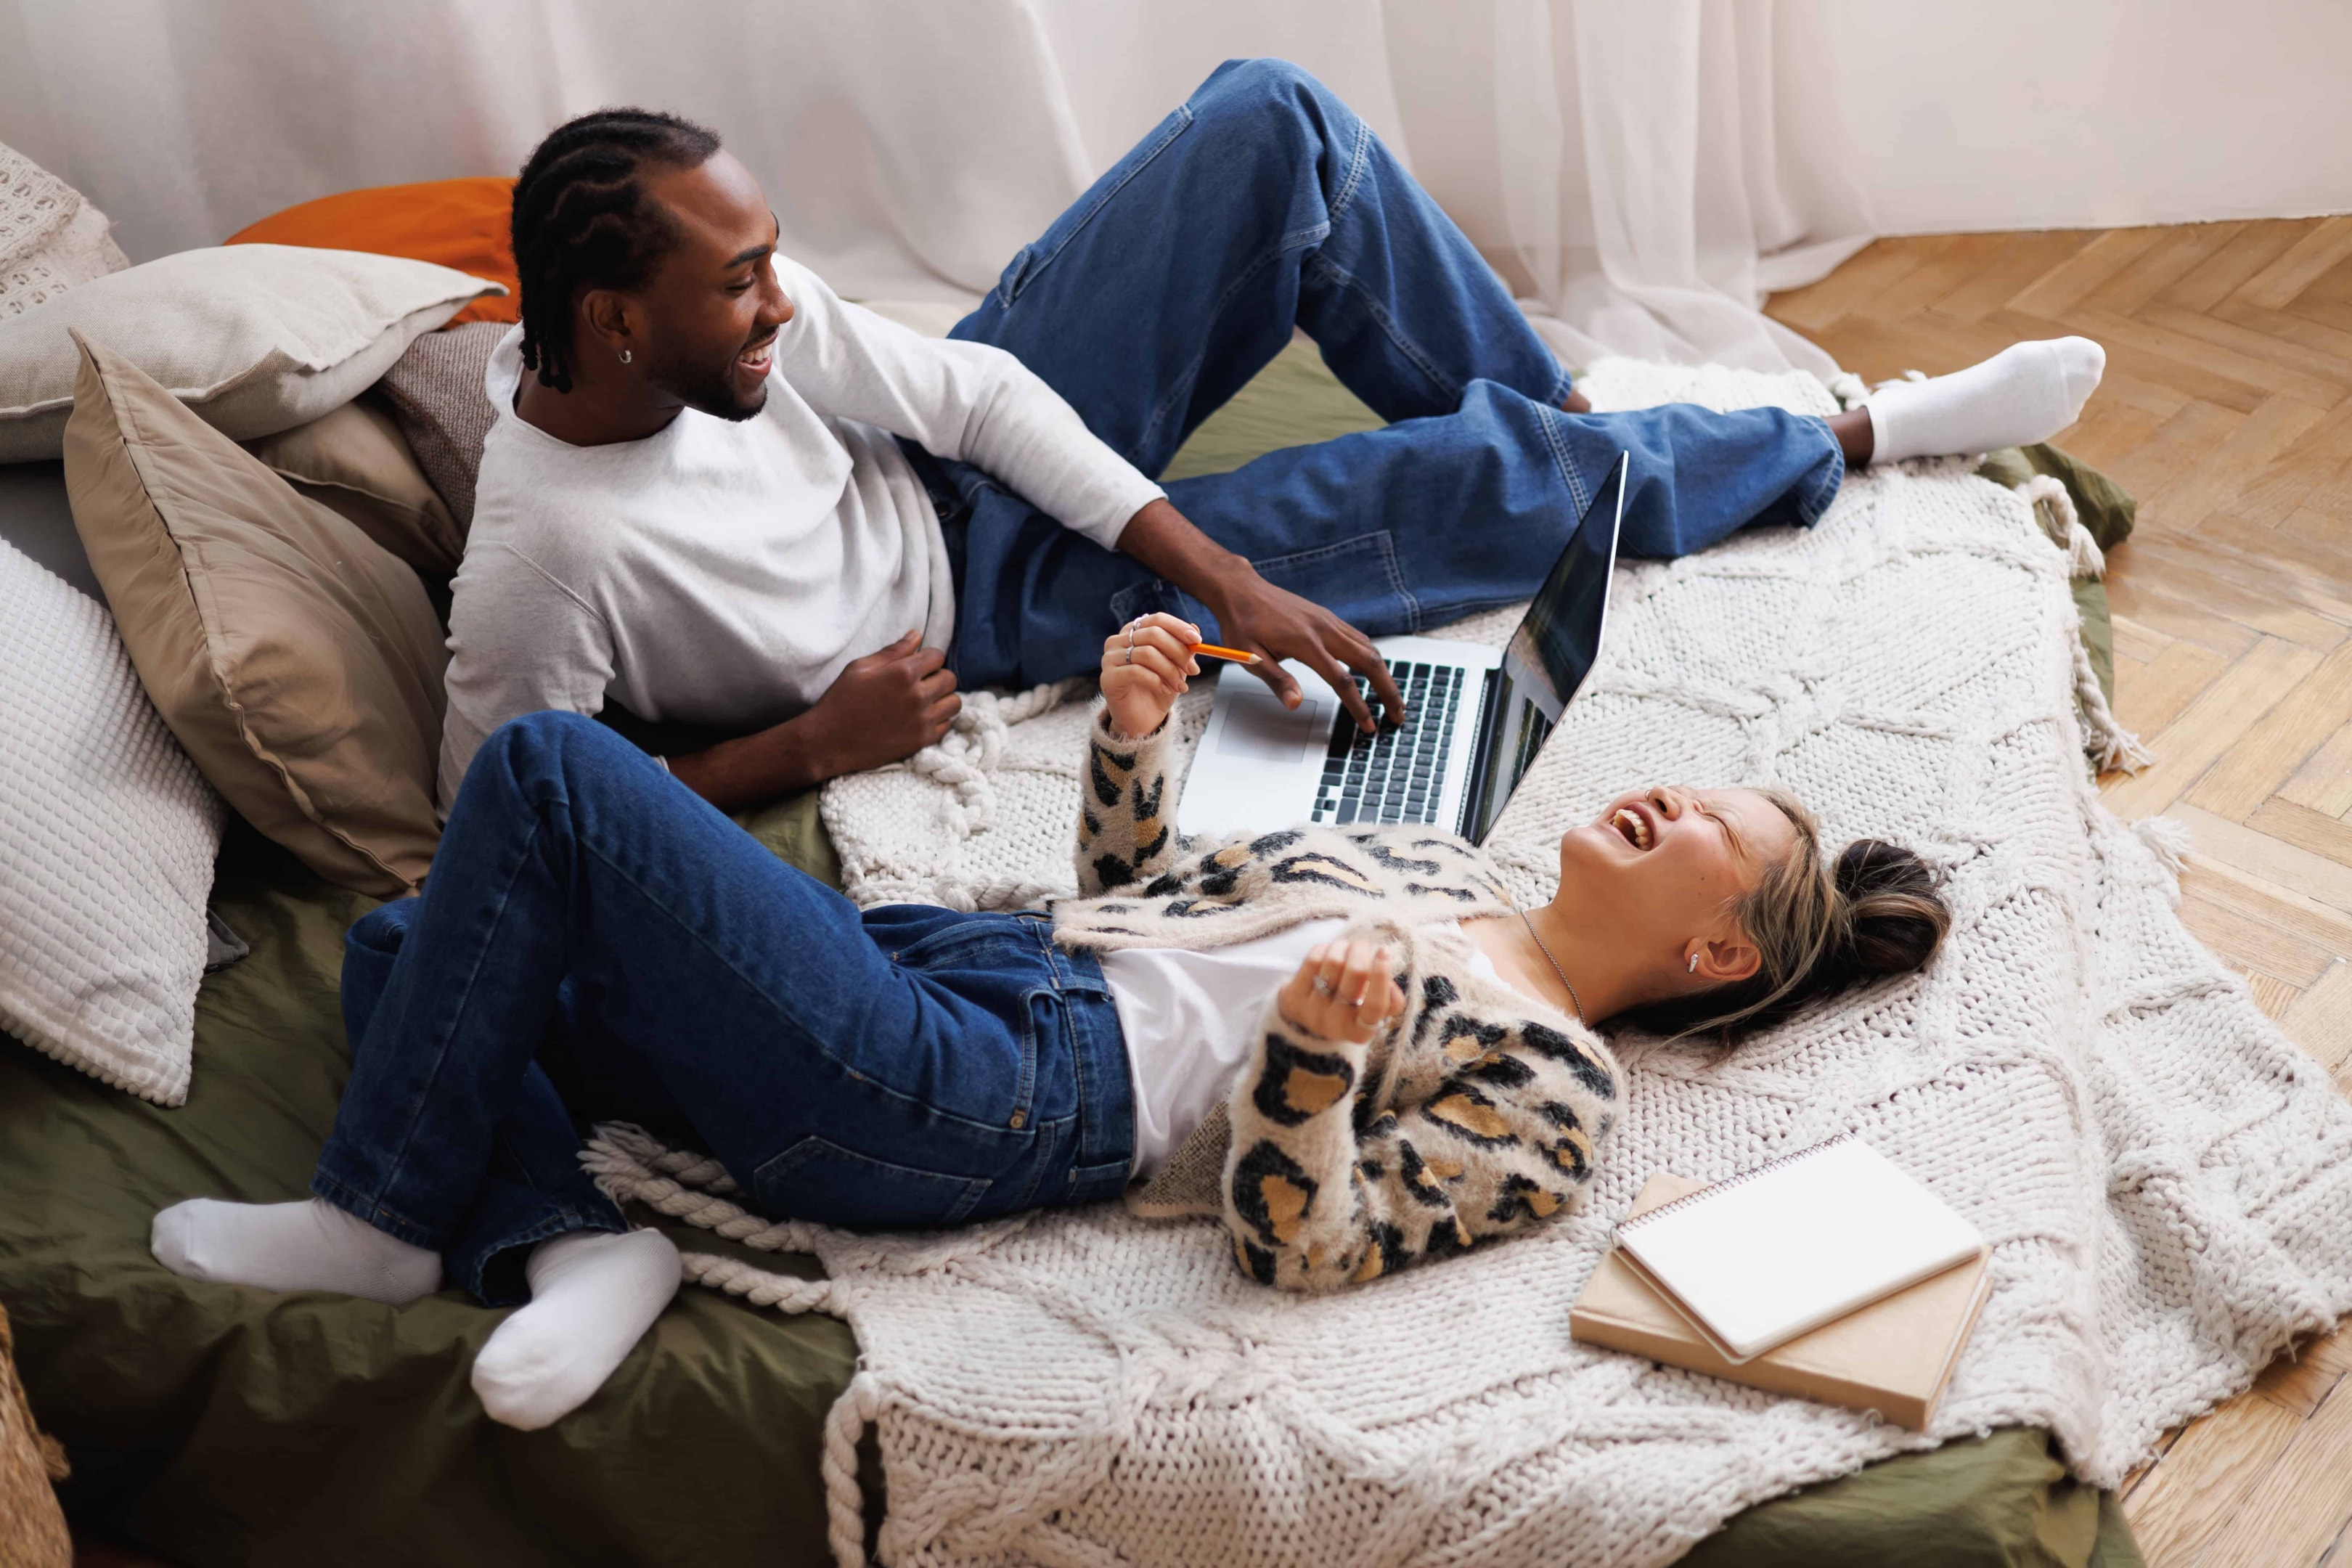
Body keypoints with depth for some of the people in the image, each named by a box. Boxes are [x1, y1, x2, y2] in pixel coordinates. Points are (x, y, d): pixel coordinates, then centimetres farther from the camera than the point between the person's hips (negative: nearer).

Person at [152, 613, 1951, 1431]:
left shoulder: (1555, 1094, -2)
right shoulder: (1439, 862, 21)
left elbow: (1298, 1248, -14)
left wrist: (1315, 1057, -31)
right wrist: (1136, 733, 10)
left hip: (944, 1106, -9)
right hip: (955, 957, 9)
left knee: (550, 765, -19)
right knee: (408, 954, 8)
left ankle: (388, 1218, -6)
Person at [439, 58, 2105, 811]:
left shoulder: (731, 307, -15)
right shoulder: (545, 566, -32)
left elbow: (970, 394, -11)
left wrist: (1229, 579, -18)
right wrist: (804, 747, -24)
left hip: (978, 456, 6)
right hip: (989, 598, -6)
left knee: (1274, 118, -12)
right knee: (1484, 482, -13)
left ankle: (1556, 404, 9)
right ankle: (1864, 436, 13)